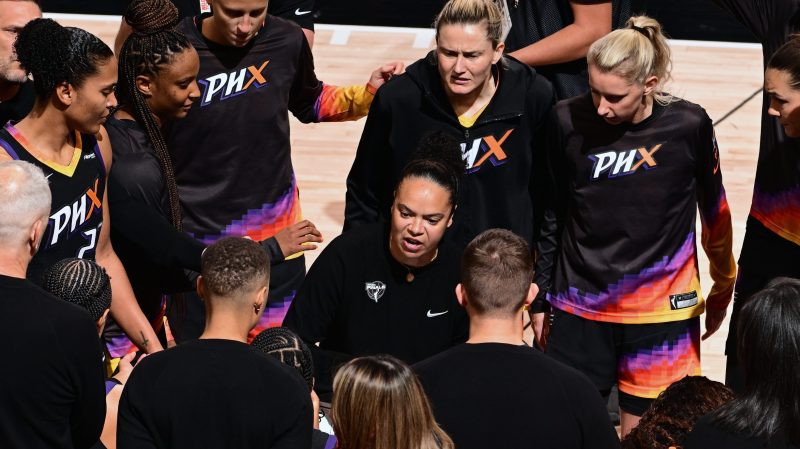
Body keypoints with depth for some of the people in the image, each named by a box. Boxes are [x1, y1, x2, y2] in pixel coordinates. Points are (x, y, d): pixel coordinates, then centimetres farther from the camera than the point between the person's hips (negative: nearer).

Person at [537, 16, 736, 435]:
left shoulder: (689, 125, -11)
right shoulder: (568, 119, -9)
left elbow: (715, 210, 5)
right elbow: (552, 214, 4)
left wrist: (723, 284, 17)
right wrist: (541, 298, 10)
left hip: (661, 312, -1)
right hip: (579, 310, 1)